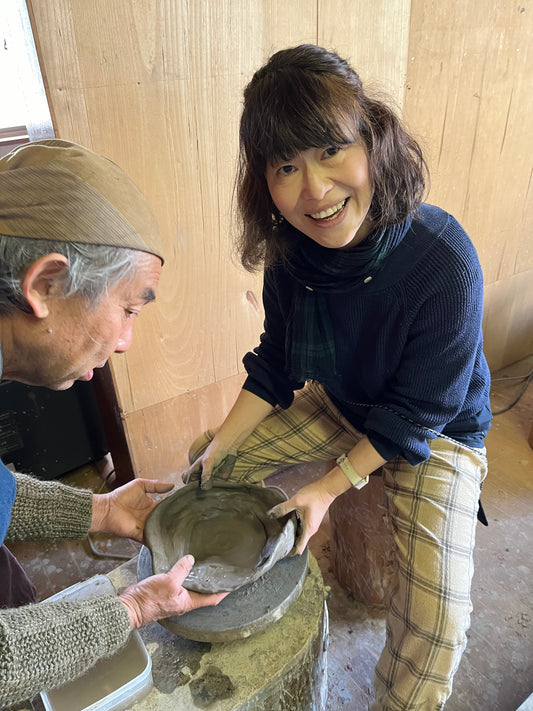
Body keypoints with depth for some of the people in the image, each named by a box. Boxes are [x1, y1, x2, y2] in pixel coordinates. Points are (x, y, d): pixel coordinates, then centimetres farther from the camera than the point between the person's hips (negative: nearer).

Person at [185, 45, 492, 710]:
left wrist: (329, 487, -23)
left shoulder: (444, 265, -34)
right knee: (212, 468, 6)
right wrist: (222, 439, -11)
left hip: (437, 432, -4)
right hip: (341, 406, 5)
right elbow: (276, 362, -3)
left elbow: (418, 412, -23)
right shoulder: (290, 252, -17)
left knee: (435, 617, -18)